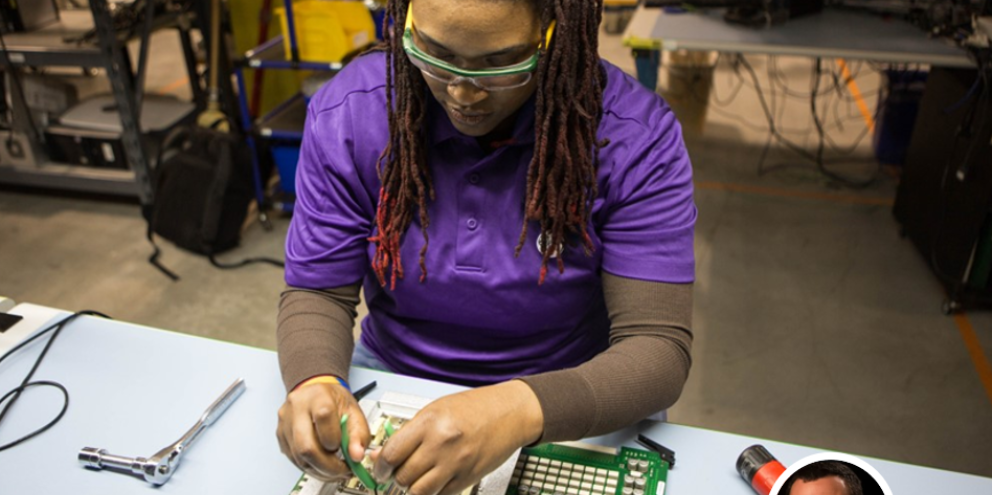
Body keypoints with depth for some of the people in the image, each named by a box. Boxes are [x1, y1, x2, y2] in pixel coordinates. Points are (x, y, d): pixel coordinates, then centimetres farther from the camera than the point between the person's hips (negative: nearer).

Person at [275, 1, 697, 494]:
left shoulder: (632, 137, -19)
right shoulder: (346, 115, -12)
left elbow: (658, 347, -21)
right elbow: (317, 293, -7)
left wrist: (525, 409, -40)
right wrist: (316, 382, -29)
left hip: (564, 404, 0)